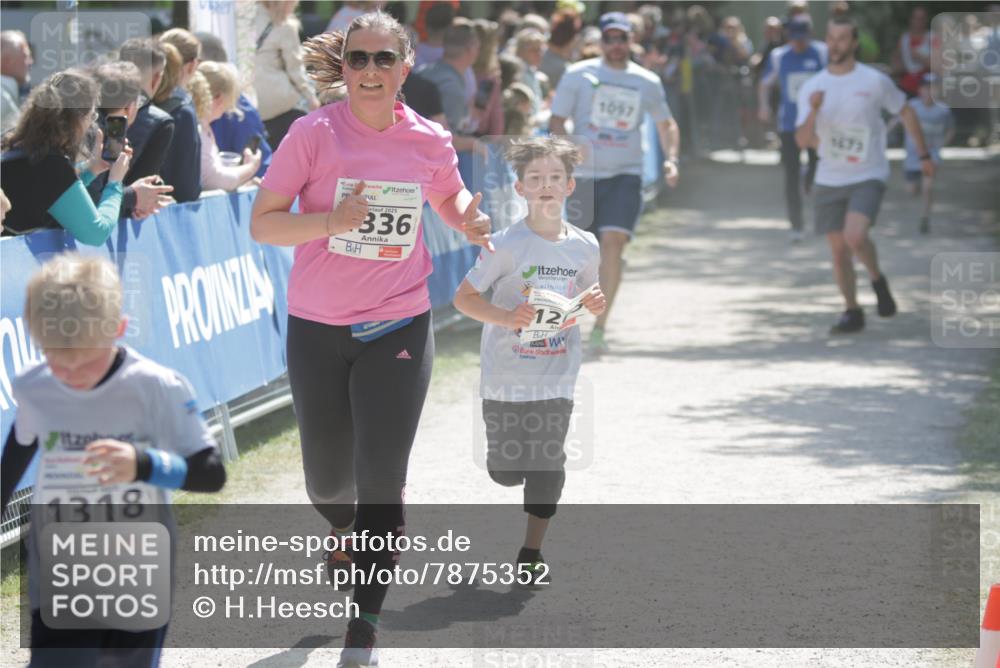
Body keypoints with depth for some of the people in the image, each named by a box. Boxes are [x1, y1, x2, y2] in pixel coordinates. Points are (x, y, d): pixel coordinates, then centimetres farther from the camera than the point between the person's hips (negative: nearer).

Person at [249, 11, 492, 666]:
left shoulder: (430, 141, -1)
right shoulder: (314, 133, -10)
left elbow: (450, 198, 20)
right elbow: (262, 223, -9)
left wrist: (470, 219, -3)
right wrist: (331, 220, -26)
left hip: (398, 329, 0)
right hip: (317, 329, 0)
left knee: (381, 481, -7)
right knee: (328, 479, 13)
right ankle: (343, 530, 51)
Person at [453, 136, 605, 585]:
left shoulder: (585, 247, 1)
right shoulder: (506, 245, -12)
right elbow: (464, 297, -9)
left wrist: (595, 305, -7)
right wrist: (506, 317, -25)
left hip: (557, 376, 2)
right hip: (507, 375, -2)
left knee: (548, 465, -3)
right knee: (505, 471, 4)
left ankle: (531, 554, 11)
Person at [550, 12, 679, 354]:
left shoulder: (647, 82, 7)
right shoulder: (578, 75, 1)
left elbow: (666, 124, 21)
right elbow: (557, 122, 1)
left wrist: (671, 159, 5)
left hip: (625, 175, 0)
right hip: (583, 174, 0)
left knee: (613, 242, -18)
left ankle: (599, 329, -17)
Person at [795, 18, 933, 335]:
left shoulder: (875, 82, -6)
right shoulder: (812, 88, 0)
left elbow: (906, 113, 8)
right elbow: (803, 141, -5)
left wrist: (924, 155, 12)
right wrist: (813, 112, -24)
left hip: (868, 177, -3)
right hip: (829, 180, 3)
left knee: (855, 237, -24)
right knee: (838, 250, 6)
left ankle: (878, 281, 5)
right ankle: (852, 313, 22)